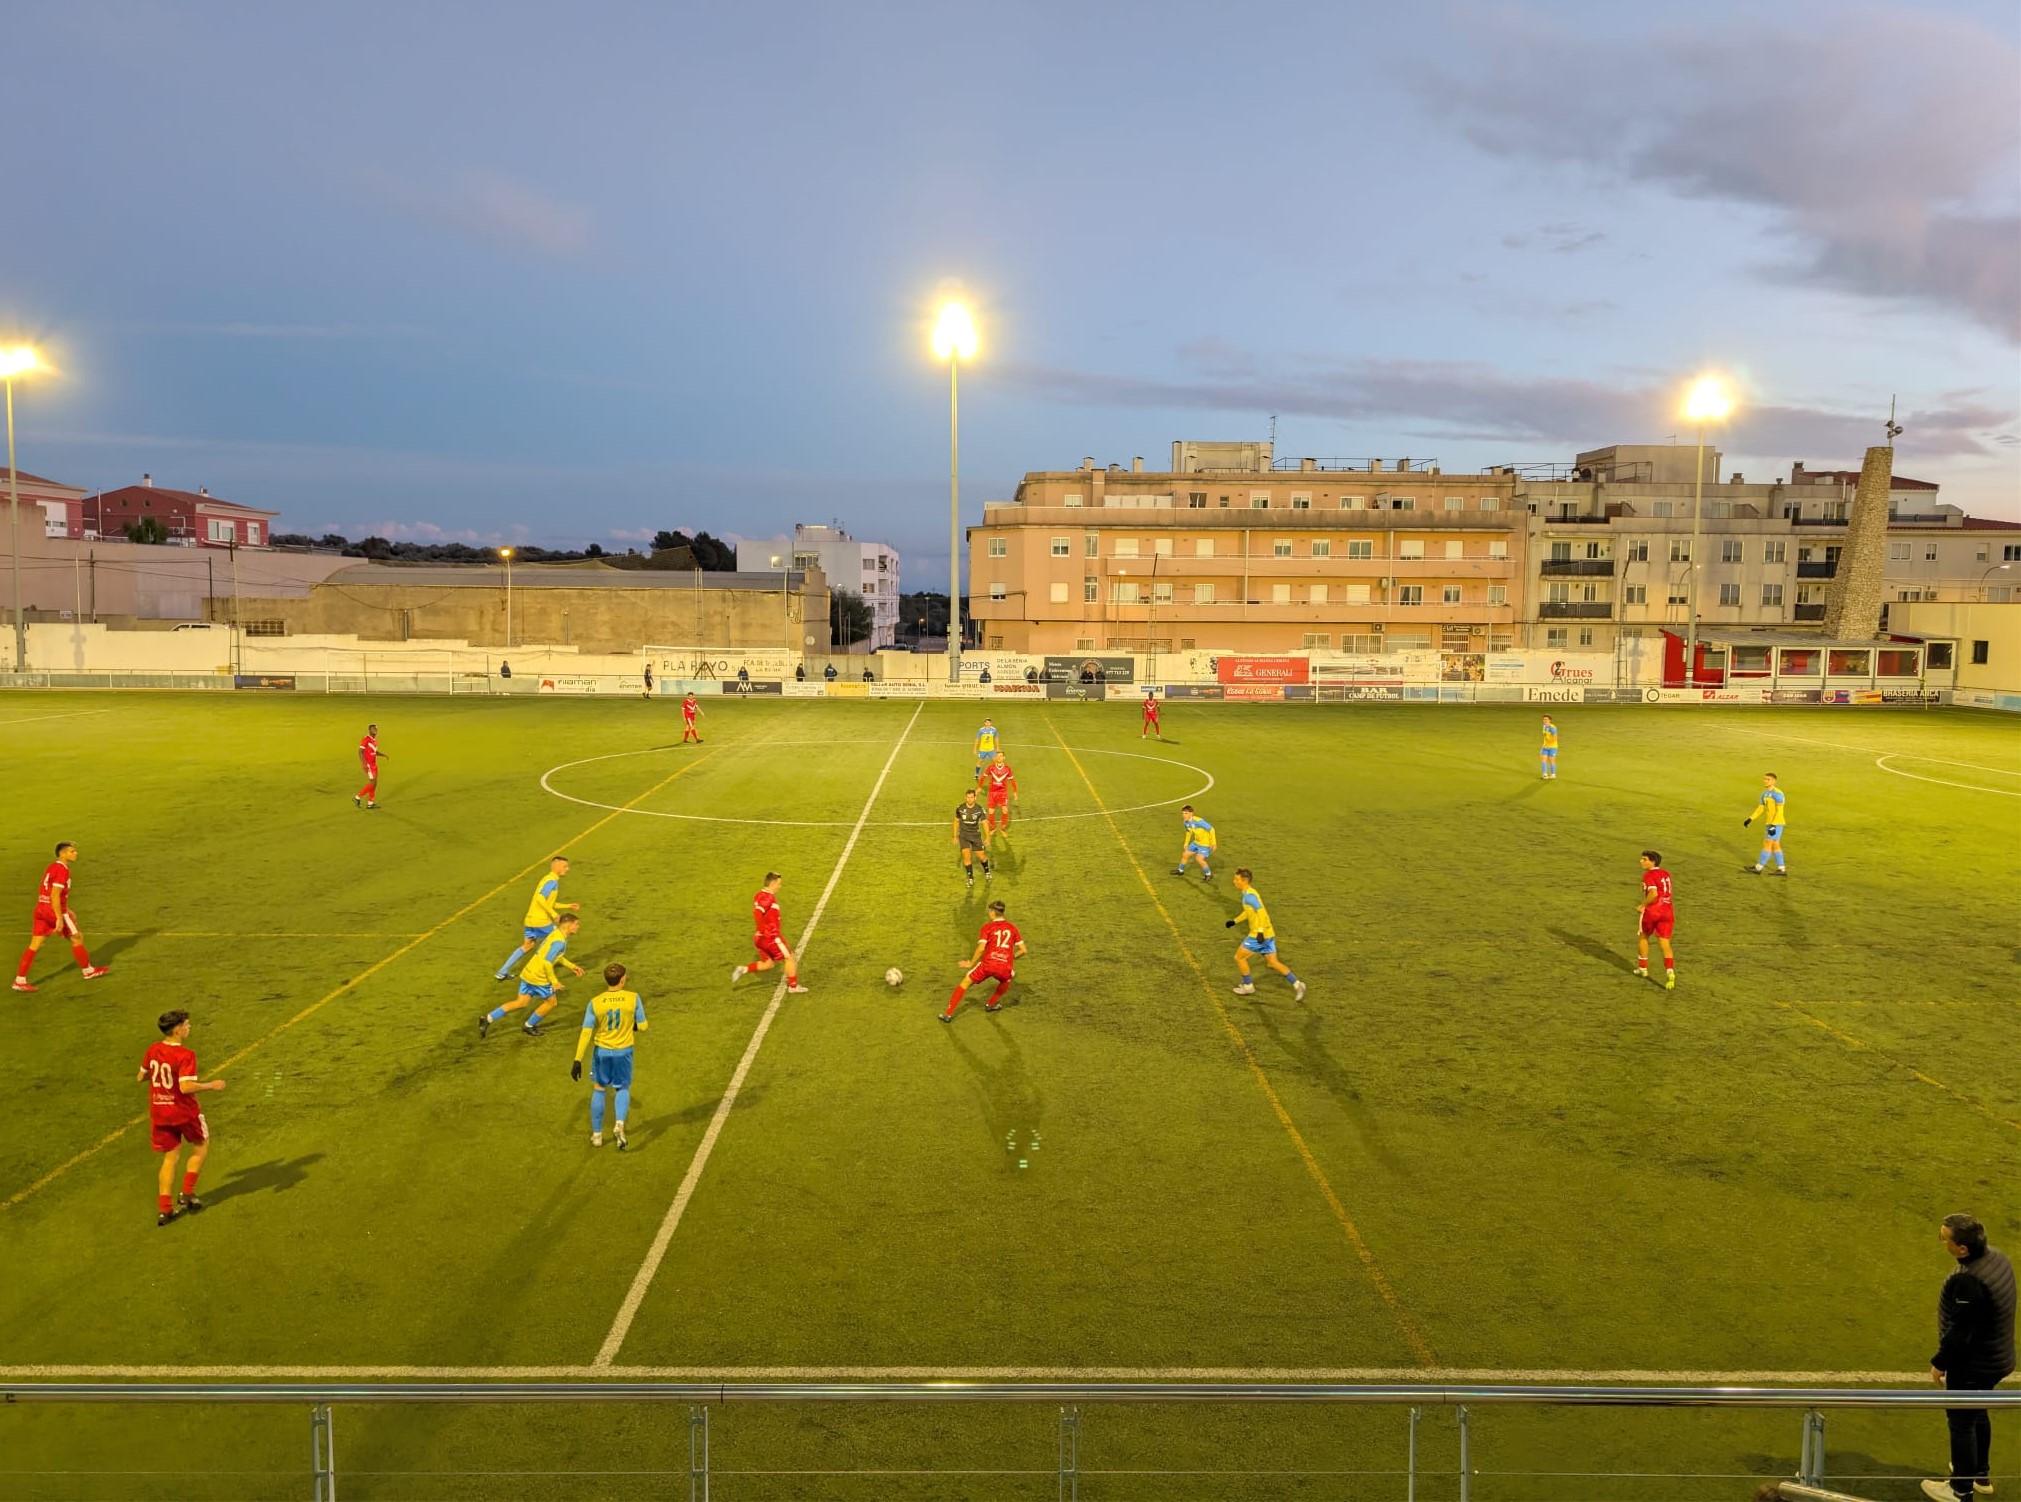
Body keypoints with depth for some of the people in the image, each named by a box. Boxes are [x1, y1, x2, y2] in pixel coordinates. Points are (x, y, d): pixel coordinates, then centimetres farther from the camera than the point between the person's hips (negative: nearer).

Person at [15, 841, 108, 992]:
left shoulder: (51, 867, 14)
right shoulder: (62, 870, -16)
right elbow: (54, 896, -22)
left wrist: (67, 910, 27)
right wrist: (60, 919, -22)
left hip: (41, 908, 9)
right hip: (55, 911, -9)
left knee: (34, 945, 6)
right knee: (77, 938, 9)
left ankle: (19, 981, 3)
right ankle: (88, 971, 22)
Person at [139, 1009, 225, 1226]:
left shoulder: (152, 1050, 0)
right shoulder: (186, 1055, -21)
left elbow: (140, 1077, 11)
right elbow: (186, 1087, -28)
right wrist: (211, 1085, -16)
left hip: (159, 1112, 6)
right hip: (184, 1111, -6)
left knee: (170, 1158, 13)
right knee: (201, 1147, 19)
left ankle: (165, 1208, 8)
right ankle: (187, 1194, 15)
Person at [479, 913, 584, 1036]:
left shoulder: (556, 934, 11)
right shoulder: (560, 941, -21)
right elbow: (547, 962, -27)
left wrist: (571, 965, 28)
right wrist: (554, 981, -18)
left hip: (527, 973, 9)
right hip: (539, 977, -9)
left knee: (521, 1003, 13)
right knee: (551, 1002, 13)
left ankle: (488, 1018, 7)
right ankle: (530, 1026, 28)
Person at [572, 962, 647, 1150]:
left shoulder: (595, 1003, -13)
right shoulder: (633, 998, -14)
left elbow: (586, 1034, -14)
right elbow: (642, 1027, -8)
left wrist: (577, 1061, -10)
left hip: (602, 1051, 0)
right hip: (623, 1051, 0)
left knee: (598, 1090, 19)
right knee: (623, 1089, 19)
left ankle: (596, 1135, 23)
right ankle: (619, 1123, -7)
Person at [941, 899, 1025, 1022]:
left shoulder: (987, 927, 6)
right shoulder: (1012, 927, 15)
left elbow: (981, 948, -7)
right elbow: (1023, 949, 14)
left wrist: (971, 963, 4)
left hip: (988, 964, -2)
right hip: (1005, 967, 2)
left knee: (965, 982, 16)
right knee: (1007, 979, 38)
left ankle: (948, 1014, 10)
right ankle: (990, 1004, 43)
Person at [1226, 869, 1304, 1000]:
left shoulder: (1249, 895, -18)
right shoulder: (1247, 893, 13)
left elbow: (1261, 912, -28)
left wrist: (1260, 931, -33)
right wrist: (1234, 921, 27)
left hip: (1259, 936, -9)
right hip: (1268, 934, 9)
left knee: (1239, 957, 6)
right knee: (1273, 963, 12)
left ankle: (1248, 986, 17)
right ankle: (1297, 985, 8)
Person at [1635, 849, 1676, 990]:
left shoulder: (1648, 875, -11)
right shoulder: (1666, 874, 14)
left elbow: (1653, 893, -25)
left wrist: (1643, 905, -11)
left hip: (1652, 910, -5)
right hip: (1667, 911, 5)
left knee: (1643, 937, 21)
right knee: (1665, 944, 0)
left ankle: (1643, 968, 31)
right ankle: (1670, 973, -20)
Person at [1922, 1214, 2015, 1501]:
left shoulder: (1968, 1283, -36)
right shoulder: (1996, 1255, -8)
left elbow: (1959, 1334, -27)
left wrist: (1940, 1363, -11)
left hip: (1972, 1366, -9)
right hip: (1996, 1357, 9)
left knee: (1961, 1422, 12)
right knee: (1977, 1415, 28)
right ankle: (1981, 1474, 47)